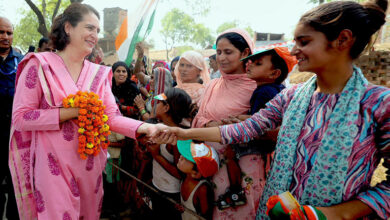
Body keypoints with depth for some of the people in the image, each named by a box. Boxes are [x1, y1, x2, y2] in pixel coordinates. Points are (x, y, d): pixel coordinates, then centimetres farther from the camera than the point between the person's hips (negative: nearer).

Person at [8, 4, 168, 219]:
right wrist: (71, 112, -20)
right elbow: (20, 117, -11)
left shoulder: (99, 73, 3)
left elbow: (111, 117, -3)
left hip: (90, 162, 5)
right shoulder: (39, 65, -8)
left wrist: (146, 127, -19)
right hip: (53, 163, -4)